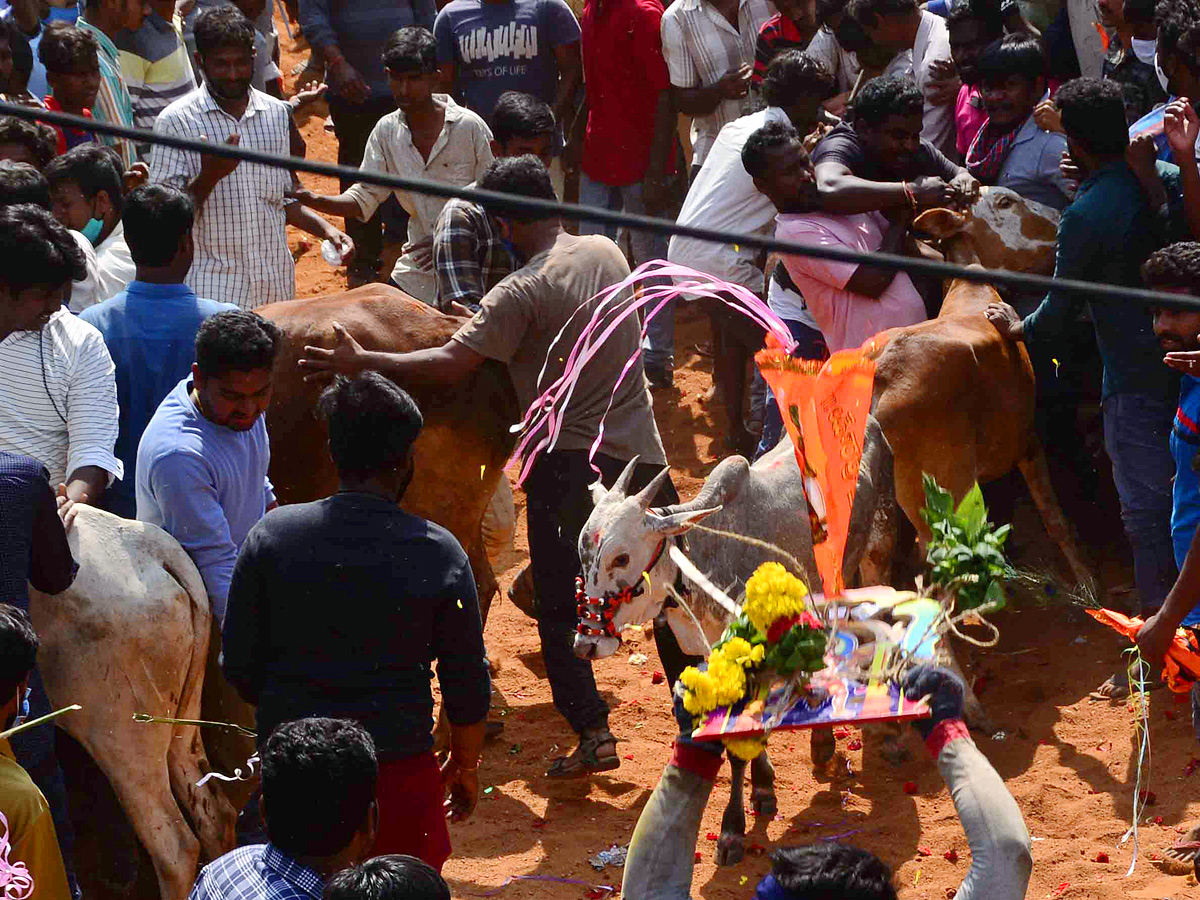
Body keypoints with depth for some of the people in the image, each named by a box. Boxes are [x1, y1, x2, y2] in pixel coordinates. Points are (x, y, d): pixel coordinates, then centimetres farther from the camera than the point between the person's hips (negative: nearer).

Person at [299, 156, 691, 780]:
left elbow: (451, 365, -20)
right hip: (640, 452, 6)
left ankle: (592, 733, -1)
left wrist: (361, 363, -13)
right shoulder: (607, 253, 5)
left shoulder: (522, 293, -15)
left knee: (559, 609, 5)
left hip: (569, 464, -6)